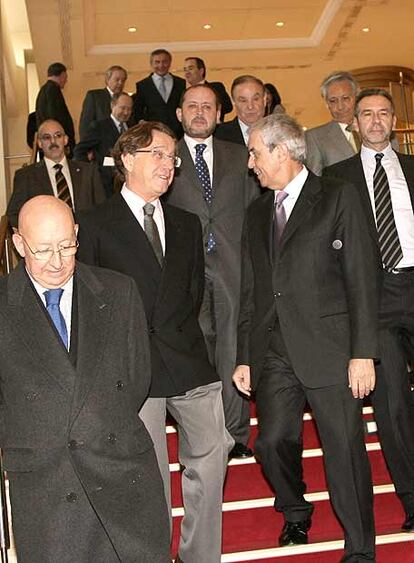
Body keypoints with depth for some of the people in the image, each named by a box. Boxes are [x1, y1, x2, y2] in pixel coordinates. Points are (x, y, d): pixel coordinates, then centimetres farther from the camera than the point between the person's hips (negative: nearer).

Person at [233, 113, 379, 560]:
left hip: (329, 347, -4)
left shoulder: (337, 197, 0)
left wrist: (362, 353, -11)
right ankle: (296, 512, 32)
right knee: (272, 442, 3)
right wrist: (244, 357, 12)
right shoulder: (257, 212, 16)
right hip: (273, 351, 5)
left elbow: (361, 279, -5)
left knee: (345, 449, 0)